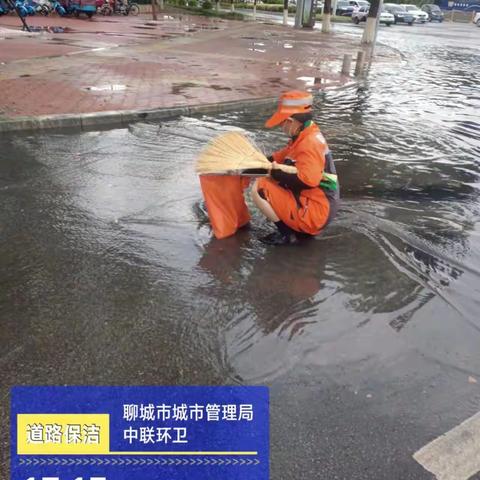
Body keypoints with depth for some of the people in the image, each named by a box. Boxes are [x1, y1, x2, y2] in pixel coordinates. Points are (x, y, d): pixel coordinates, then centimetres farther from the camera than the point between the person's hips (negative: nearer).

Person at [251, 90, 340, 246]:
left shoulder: (309, 143, -21)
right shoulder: (305, 137, 10)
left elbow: (307, 181, -31)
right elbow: (282, 156, 19)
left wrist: (275, 172, -19)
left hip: (314, 212, -10)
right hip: (313, 204, 10)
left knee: (259, 188, -15)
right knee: (269, 181, 23)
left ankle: (287, 233, -4)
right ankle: (302, 227, 13)